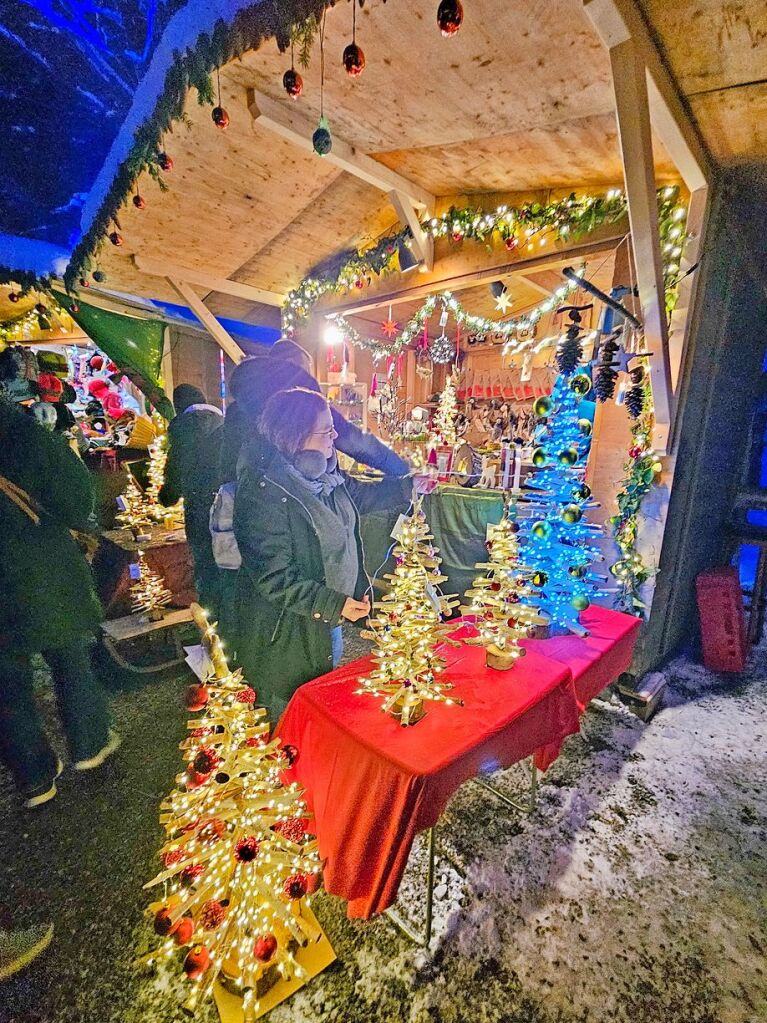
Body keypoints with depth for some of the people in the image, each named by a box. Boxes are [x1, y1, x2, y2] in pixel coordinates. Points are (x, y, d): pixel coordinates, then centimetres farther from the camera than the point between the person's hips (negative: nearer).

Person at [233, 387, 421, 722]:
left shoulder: (323, 474, -3)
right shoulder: (264, 493, -28)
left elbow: (360, 495, 18)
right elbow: (275, 579, -28)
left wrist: (411, 485, 14)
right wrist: (335, 604, -28)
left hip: (328, 617, 9)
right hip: (286, 634, -8)